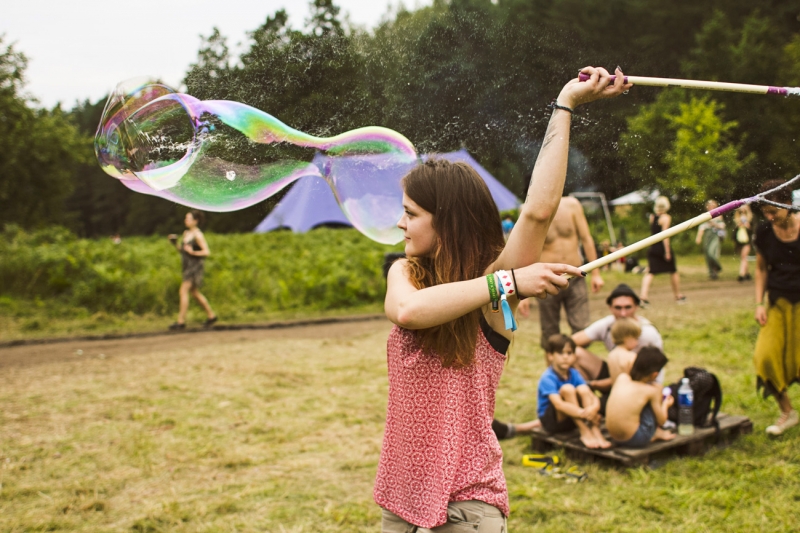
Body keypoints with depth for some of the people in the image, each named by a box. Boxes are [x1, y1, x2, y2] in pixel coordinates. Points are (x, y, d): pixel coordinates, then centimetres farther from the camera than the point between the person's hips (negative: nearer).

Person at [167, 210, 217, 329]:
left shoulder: (198, 235, -13)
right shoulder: (186, 233, 11)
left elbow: (206, 252, -15)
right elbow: (182, 250, 17)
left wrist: (193, 252, -26)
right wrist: (175, 243, 1)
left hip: (195, 266, -9)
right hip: (187, 266, 9)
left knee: (183, 292, -11)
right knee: (194, 293, 15)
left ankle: (181, 321, -7)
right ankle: (211, 315, 27)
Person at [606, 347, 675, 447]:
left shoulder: (622, 378, 2)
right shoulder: (652, 391, -9)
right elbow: (661, 421, 0)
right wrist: (665, 404, 18)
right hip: (635, 440, -6)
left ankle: (655, 433, 25)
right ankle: (656, 433, 19)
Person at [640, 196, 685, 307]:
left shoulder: (652, 217, 7)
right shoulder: (666, 218, -12)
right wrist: (667, 251, -17)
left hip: (652, 247, 5)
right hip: (663, 247, -5)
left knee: (650, 272, -1)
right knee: (673, 272, 14)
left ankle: (643, 296, -19)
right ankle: (678, 296, 27)